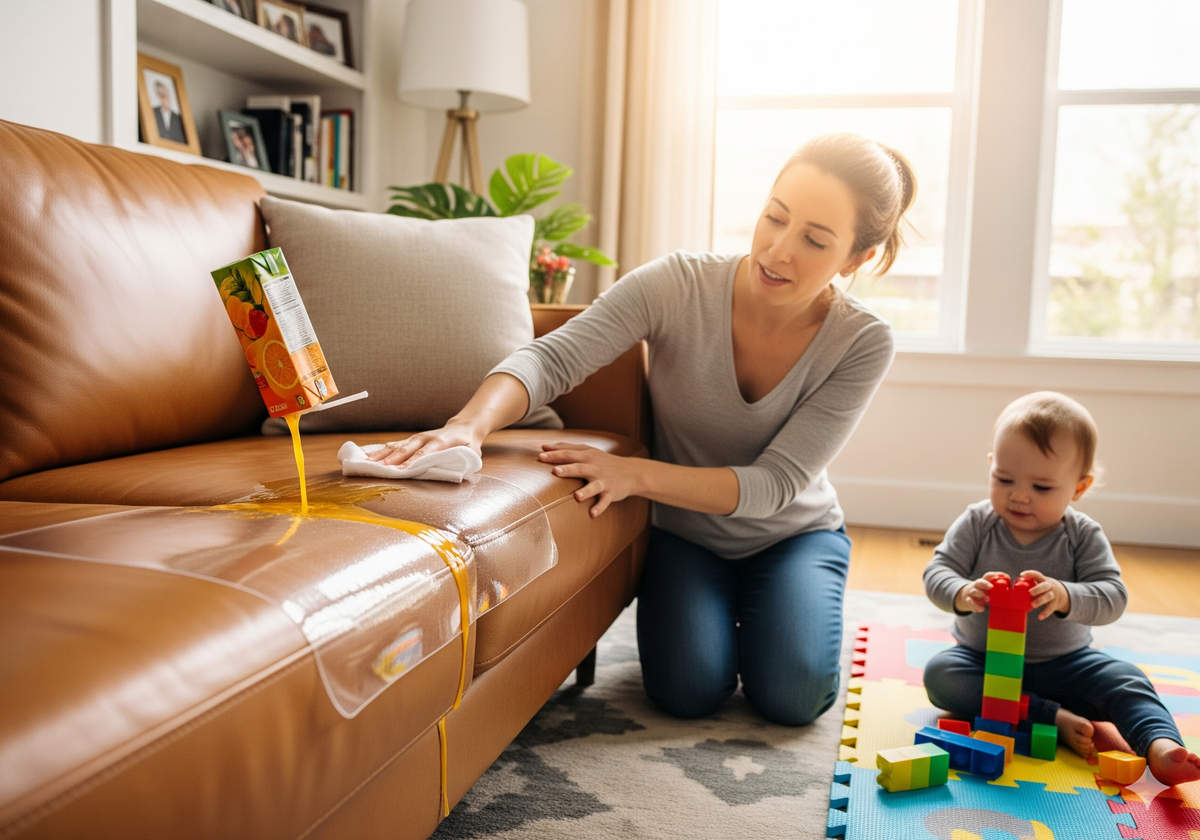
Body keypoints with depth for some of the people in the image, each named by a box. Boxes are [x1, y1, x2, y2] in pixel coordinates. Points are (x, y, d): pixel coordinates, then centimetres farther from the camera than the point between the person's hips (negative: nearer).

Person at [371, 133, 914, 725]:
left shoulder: (863, 344, -20)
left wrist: (634, 473, -39)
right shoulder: (679, 286, -23)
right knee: (690, 690, -20)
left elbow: (774, 483, -26)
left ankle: (755, 614, 15)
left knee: (792, 695, -19)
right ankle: (719, 614, 15)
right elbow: (551, 358, -32)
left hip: (793, 535, 1)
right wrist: (469, 425, -54)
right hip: (684, 532, 0)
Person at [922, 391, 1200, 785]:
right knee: (939, 674, -28)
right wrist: (964, 594, -41)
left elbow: (1112, 597, -21)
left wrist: (1063, 596, -44)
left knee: (1125, 679, -22)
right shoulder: (976, 524, -10)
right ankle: (1053, 717, -30)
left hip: (1062, 661, 0)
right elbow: (937, 572, -16)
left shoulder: (1084, 537, -10)